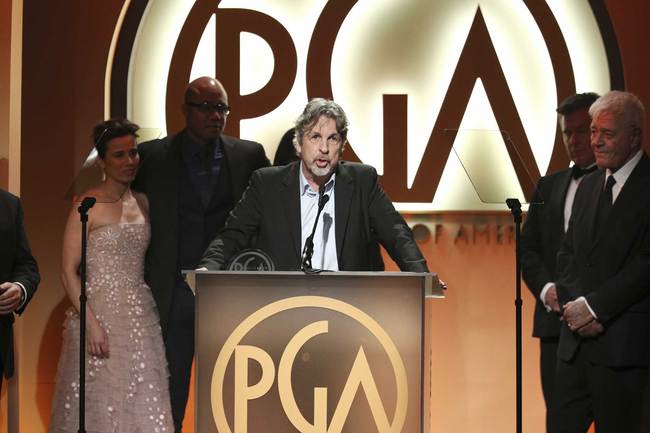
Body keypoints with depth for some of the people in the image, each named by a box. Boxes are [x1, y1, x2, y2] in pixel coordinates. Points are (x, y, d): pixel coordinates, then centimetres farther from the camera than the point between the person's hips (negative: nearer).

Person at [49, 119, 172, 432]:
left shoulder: (142, 203, 11)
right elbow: (68, 271, -9)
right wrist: (91, 324, -17)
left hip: (141, 315, 5)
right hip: (100, 312, -5)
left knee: (142, 403, 5)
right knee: (99, 405, 1)